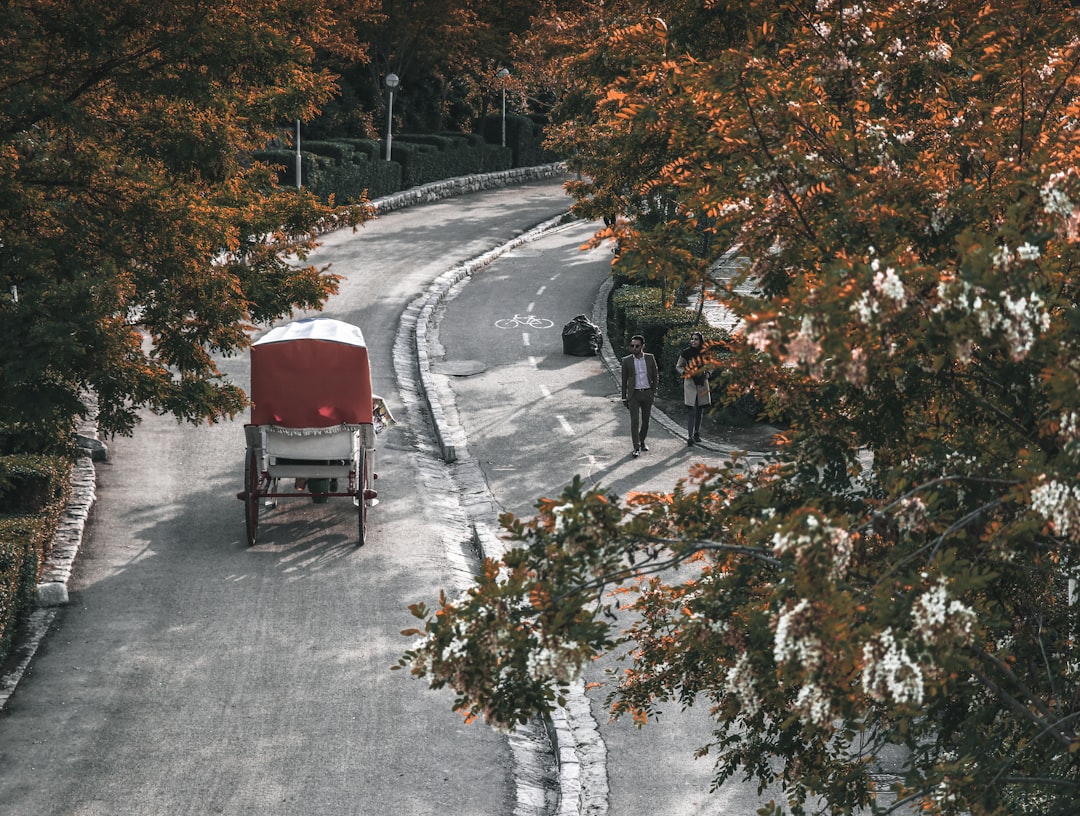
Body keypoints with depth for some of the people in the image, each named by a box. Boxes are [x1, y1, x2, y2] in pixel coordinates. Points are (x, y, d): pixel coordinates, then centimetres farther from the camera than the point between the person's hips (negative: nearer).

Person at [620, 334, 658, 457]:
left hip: (647, 393, 2)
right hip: (634, 394, -2)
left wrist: (654, 392, 2)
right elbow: (624, 380, 4)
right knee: (635, 421, -11)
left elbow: (656, 376, 9)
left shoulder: (650, 358, 1)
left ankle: (642, 441, 30)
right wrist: (624, 398, 4)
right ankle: (636, 447, -9)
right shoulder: (626, 360, -2)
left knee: (646, 420, 10)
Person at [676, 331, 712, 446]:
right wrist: (684, 372, -13)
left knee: (700, 410, 10)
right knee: (691, 411, -11)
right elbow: (678, 366, 6)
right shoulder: (685, 353, -5)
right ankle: (690, 436, -12)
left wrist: (707, 374, -1)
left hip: (702, 383, 3)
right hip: (690, 383, -3)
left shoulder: (705, 353, 2)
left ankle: (697, 433, 23)